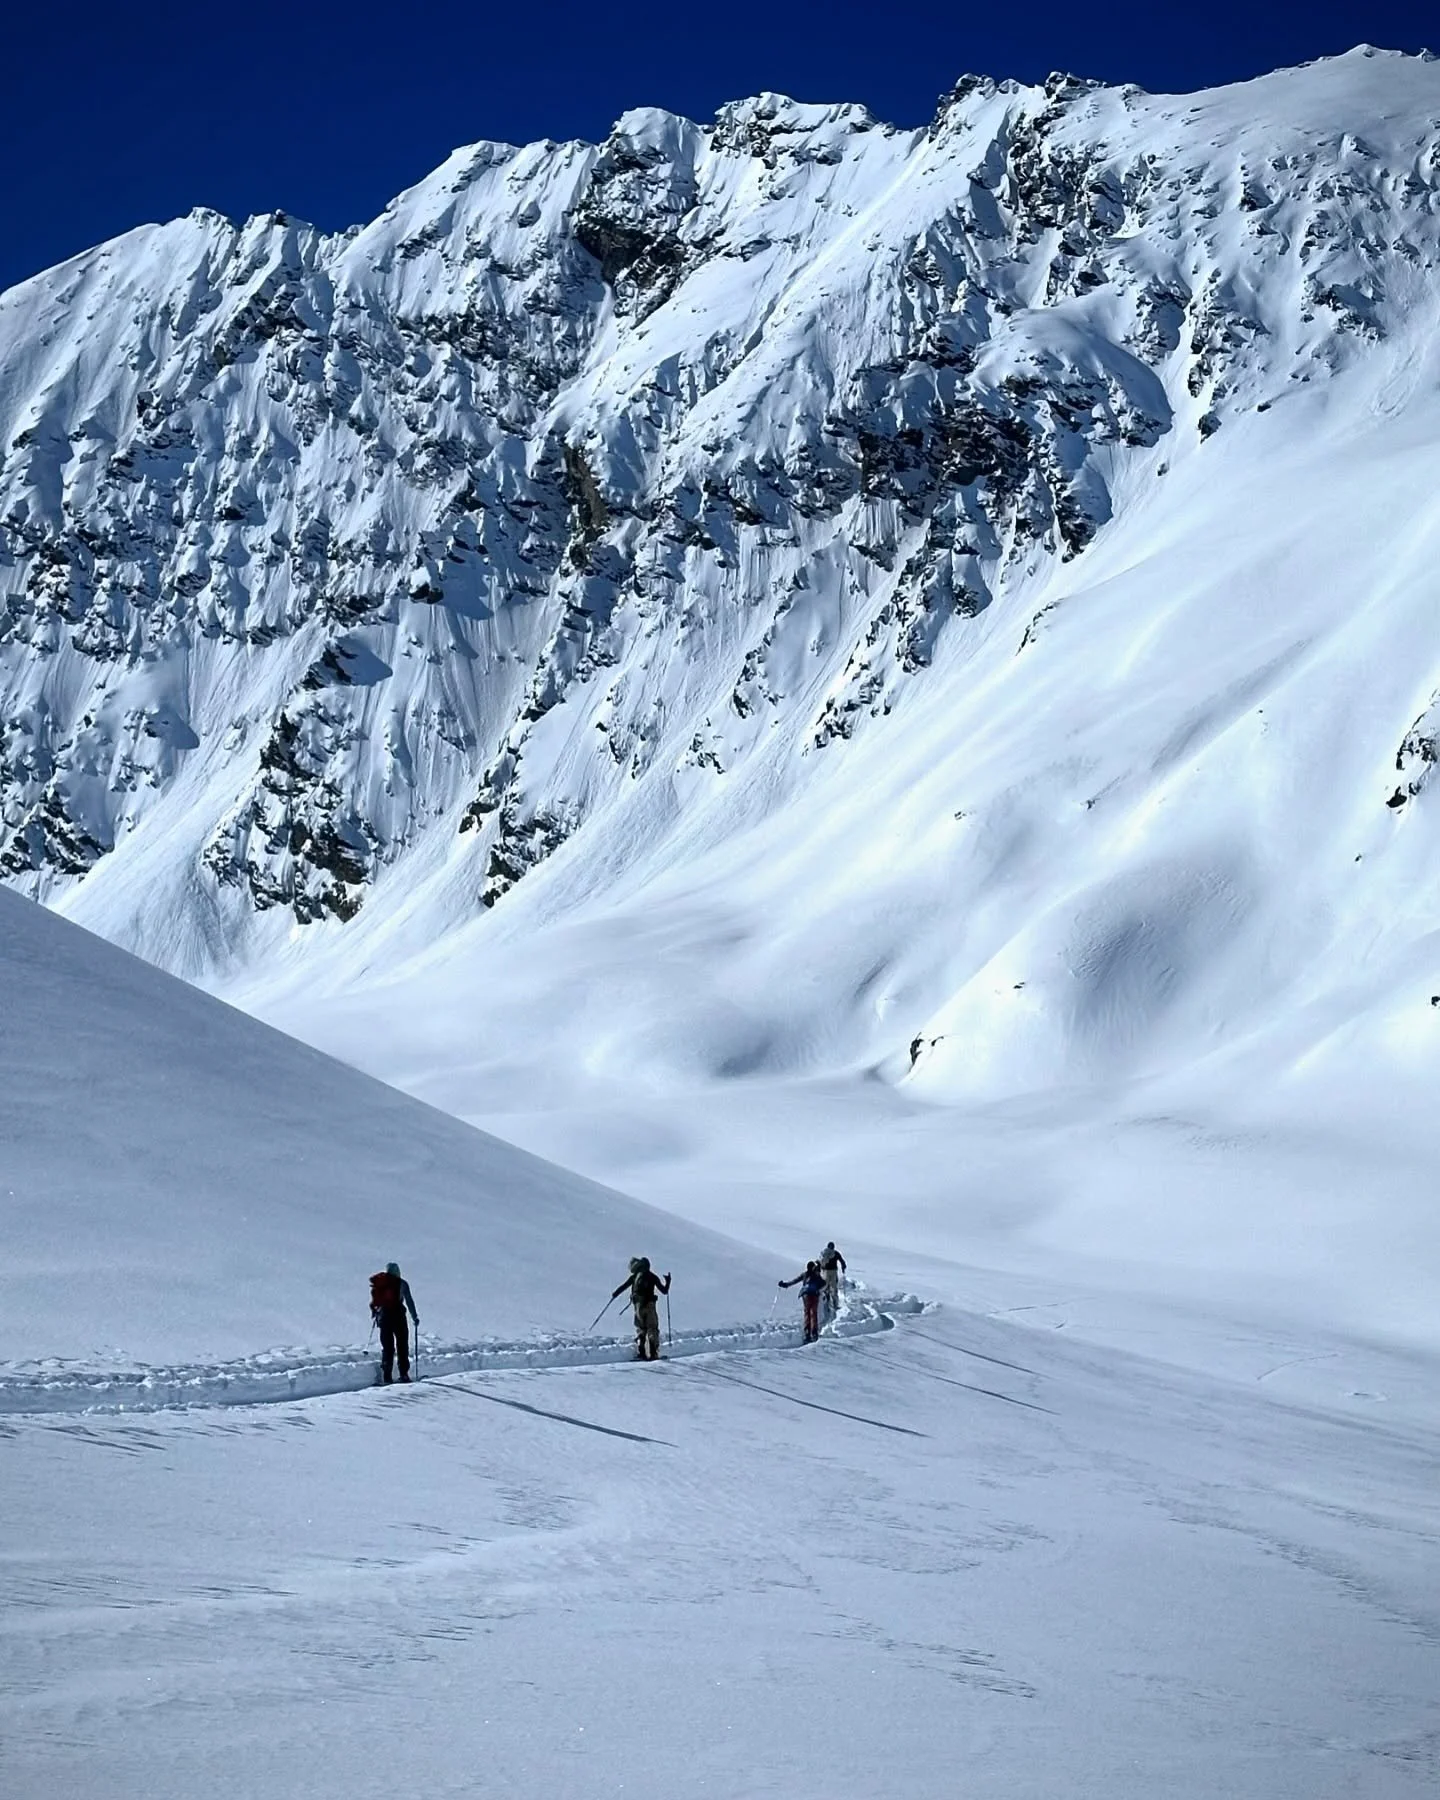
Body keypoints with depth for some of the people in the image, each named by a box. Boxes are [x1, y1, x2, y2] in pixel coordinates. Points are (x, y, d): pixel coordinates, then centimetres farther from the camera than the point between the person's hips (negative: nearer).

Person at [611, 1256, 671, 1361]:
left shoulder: (634, 1276, 7)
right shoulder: (653, 1277, 5)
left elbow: (623, 1286, 9)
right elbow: (664, 1291, 9)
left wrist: (614, 1295, 25)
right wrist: (667, 1282, 27)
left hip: (638, 1305, 1)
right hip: (649, 1305, -1)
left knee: (640, 1329, 11)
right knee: (652, 1329, 3)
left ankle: (640, 1353, -2)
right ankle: (653, 1353, -9)